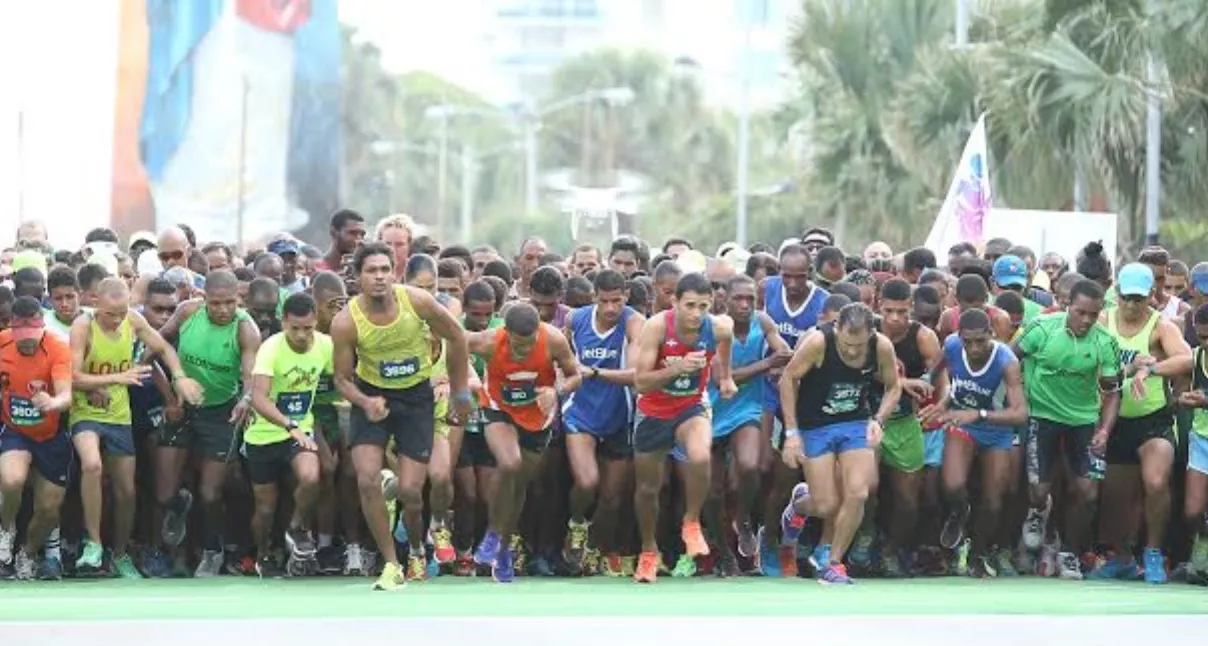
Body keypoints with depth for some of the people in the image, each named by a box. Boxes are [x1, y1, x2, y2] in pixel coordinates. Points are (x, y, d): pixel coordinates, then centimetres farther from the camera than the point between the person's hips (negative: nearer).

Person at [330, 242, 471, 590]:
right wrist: (365, 403, -26)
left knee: (410, 491, -5)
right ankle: (391, 564, -4)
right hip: (372, 395, 0)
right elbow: (342, 378, -5)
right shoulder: (346, 322, -18)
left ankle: (417, 551, 27)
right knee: (367, 480, -17)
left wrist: (460, 392, 6)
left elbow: (456, 337, -1)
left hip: (416, 396, 0)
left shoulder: (418, 301, -18)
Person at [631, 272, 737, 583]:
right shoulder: (657, 327, -25)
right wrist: (677, 368, -40)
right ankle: (648, 550, 40)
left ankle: (691, 523, -6)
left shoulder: (719, 328, -18)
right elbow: (641, 382, -27)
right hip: (653, 413, 0)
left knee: (700, 457, -33)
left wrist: (725, 377, 6)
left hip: (691, 408, 0)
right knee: (648, 487, 14)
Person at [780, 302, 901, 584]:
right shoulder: (818, 342, -24)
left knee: (857, 494, -15)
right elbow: (788, 379, -11)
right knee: (827, 506, -6)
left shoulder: (882, 347, -15)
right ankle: (800, 503, 33)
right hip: (815, 426, -2)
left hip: (857, 423, 2)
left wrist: (878, 420, -13)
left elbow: (893, 388, 4)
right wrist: (791, 433, -13)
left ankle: (831, 560, 7)